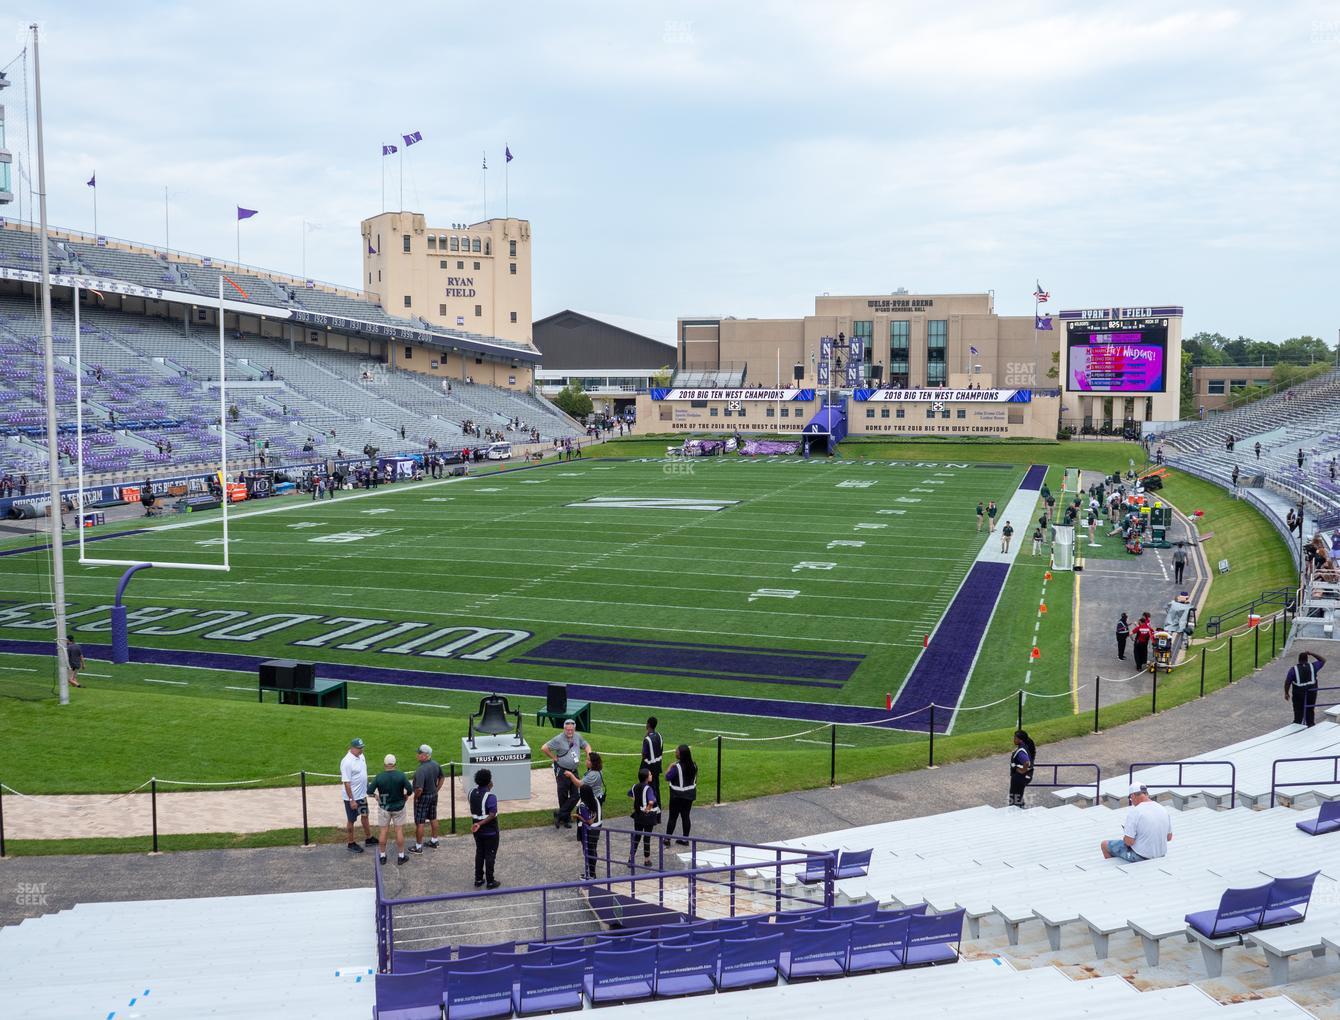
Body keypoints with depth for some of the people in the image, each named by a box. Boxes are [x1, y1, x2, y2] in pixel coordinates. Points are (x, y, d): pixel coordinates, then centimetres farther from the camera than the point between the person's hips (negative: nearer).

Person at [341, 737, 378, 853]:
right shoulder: (347, 762, -26)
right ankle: (351, 844, 22)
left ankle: (368, 839, 35)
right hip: (351, 797, -8)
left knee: (365, 815, 20)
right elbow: (346, 782, -25)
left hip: (362, 794, 9)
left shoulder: (360, 756, 0)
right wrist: (351, 800, -24)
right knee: (351, 820, 7)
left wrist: (367, 789, 17)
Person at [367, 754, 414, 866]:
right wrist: (406, 795, 5)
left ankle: (382, 856, 21)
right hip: (399, 806, 0)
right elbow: (410, 789, -16)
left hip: (384, 807, 1)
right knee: (399, 831, 9)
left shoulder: (378, 777, -15)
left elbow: (369, 791, -13)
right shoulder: (401, 775, -16)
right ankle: (401, 856, 15)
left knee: (384, 831, 12)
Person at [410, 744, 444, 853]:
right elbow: (442, 778, 11)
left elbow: (419, 789, -33)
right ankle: (434, 841, 35)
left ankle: (418, 847, 16)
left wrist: (415, 797, -15)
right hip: (434, 795, 8)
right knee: (433, 819, 21)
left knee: (419, 823, 6)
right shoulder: (436, 765, -4)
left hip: (423, 797, -8)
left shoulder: (421, 770, -30)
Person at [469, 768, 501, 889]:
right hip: (490, 831, -6)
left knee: (479, 853, 19)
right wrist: (480, 824, -26)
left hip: (477, 831, 6)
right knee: (490, 855, 6)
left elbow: (473, 810, 9)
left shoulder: (472, 792, -2)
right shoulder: (490, 797, -24)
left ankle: (478, 879, 26)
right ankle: (490, 882, 14)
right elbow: (492, 815, -30)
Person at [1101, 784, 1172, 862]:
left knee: (1104, 844, 13)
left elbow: (1129, 841, -22)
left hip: (1140, 857, -7)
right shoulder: (1163, 809, -2)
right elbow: (1169, 837, 8)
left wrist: (1125, 838, 0)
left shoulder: (1134, 812, -21)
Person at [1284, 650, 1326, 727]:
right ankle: (1310, 725, 23)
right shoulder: (1313, 666, -2)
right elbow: (1323, 660, 15)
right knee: (1310, 711, 15)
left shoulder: (1293, 669, -7)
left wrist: (1286, 693, 4)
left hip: (1298, 694, -2)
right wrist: (1312, 654, 14)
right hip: (1311, 693, 2)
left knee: (1298, 712, 6)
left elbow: (1287, 682, -6)